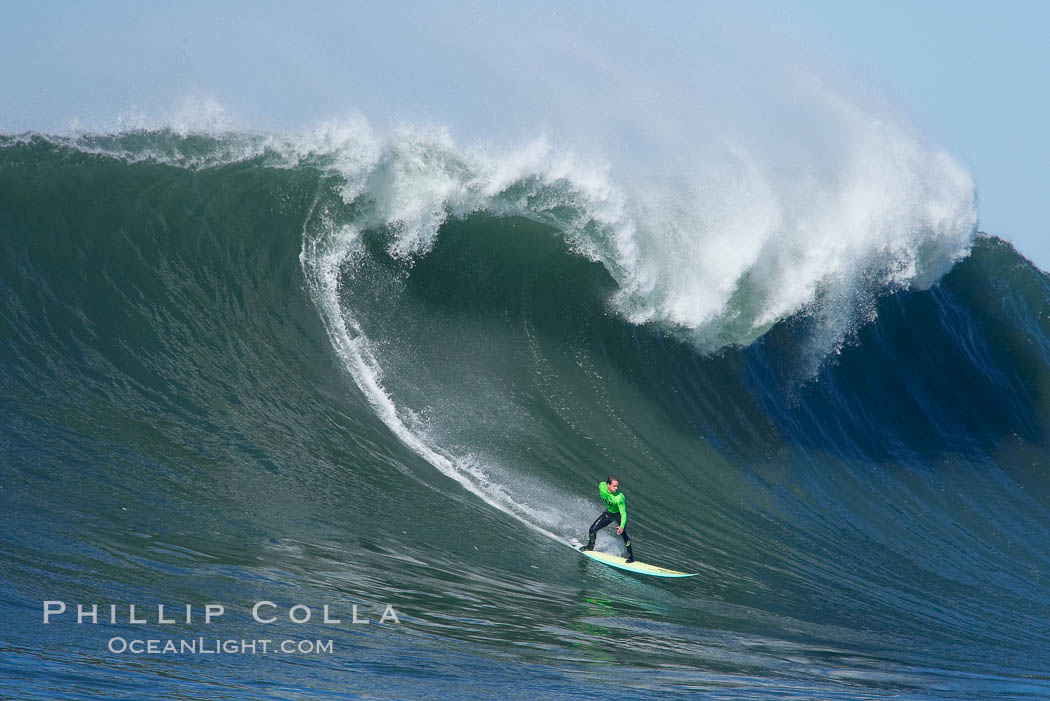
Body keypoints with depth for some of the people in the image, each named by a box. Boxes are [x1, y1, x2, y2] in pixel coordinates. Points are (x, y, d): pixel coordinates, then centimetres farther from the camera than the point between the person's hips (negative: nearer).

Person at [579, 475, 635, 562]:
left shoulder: (619, 497, -40)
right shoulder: (602, 486, -24)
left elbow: (623, 513, -39)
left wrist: (622, 526, -56)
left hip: (619, 514, -5)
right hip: (608, 512, 5)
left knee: (623, 533, -27)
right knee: (592, 530, 4)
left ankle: (630, 555, -11)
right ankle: (590, 546, 35)